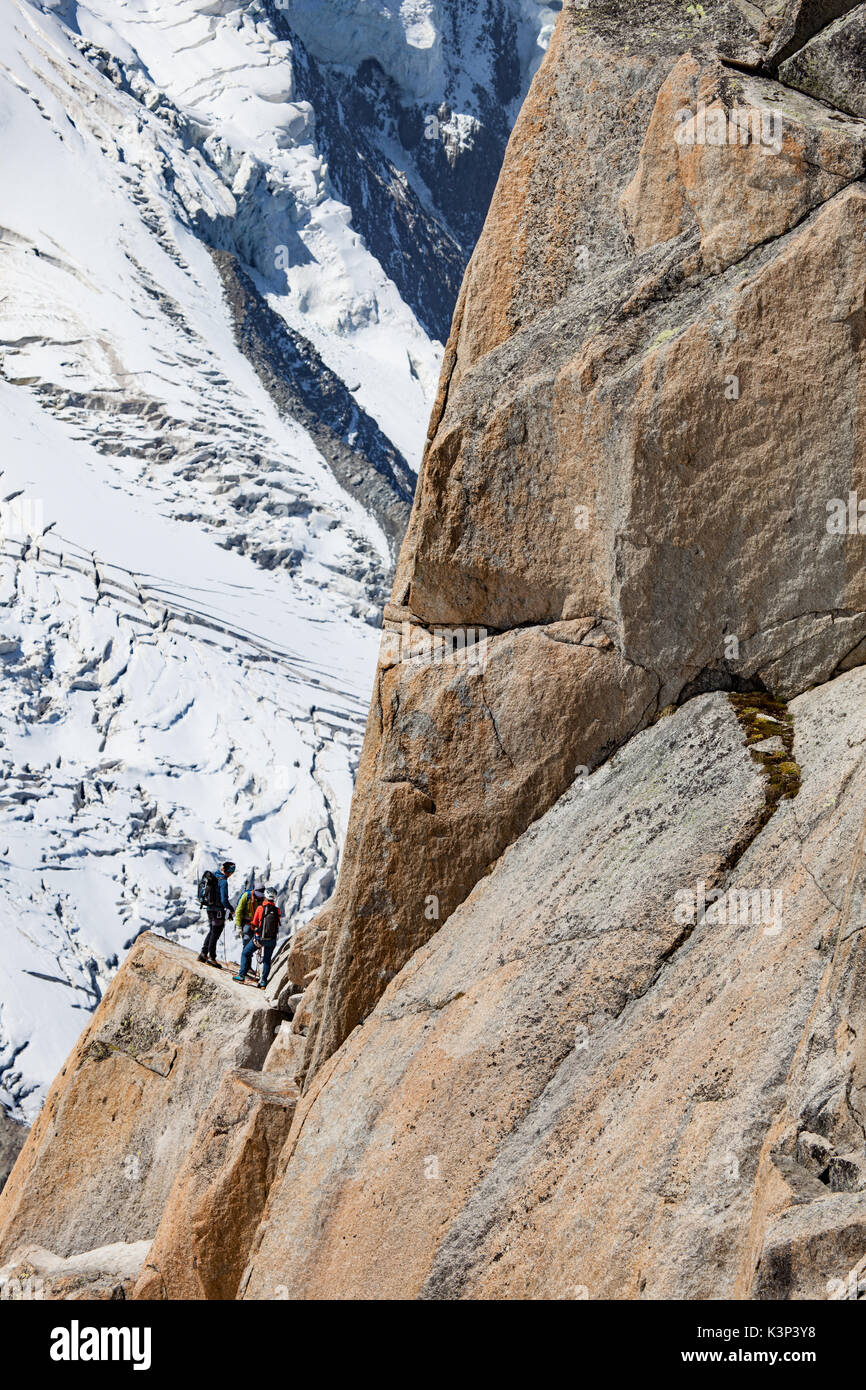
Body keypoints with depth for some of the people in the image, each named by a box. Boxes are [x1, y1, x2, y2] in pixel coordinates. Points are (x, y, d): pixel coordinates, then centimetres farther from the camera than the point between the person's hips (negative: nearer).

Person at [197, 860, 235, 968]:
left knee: (212, 932, 20)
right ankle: (211, 957, 7)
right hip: (218, 910, -8)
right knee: (215, 934, 2)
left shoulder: (213, 876, 5)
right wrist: (231, 909, -7)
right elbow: (224, 900, -23)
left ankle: (203, 953, 20)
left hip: (210, 908, 8)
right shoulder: (223, 881, -20)